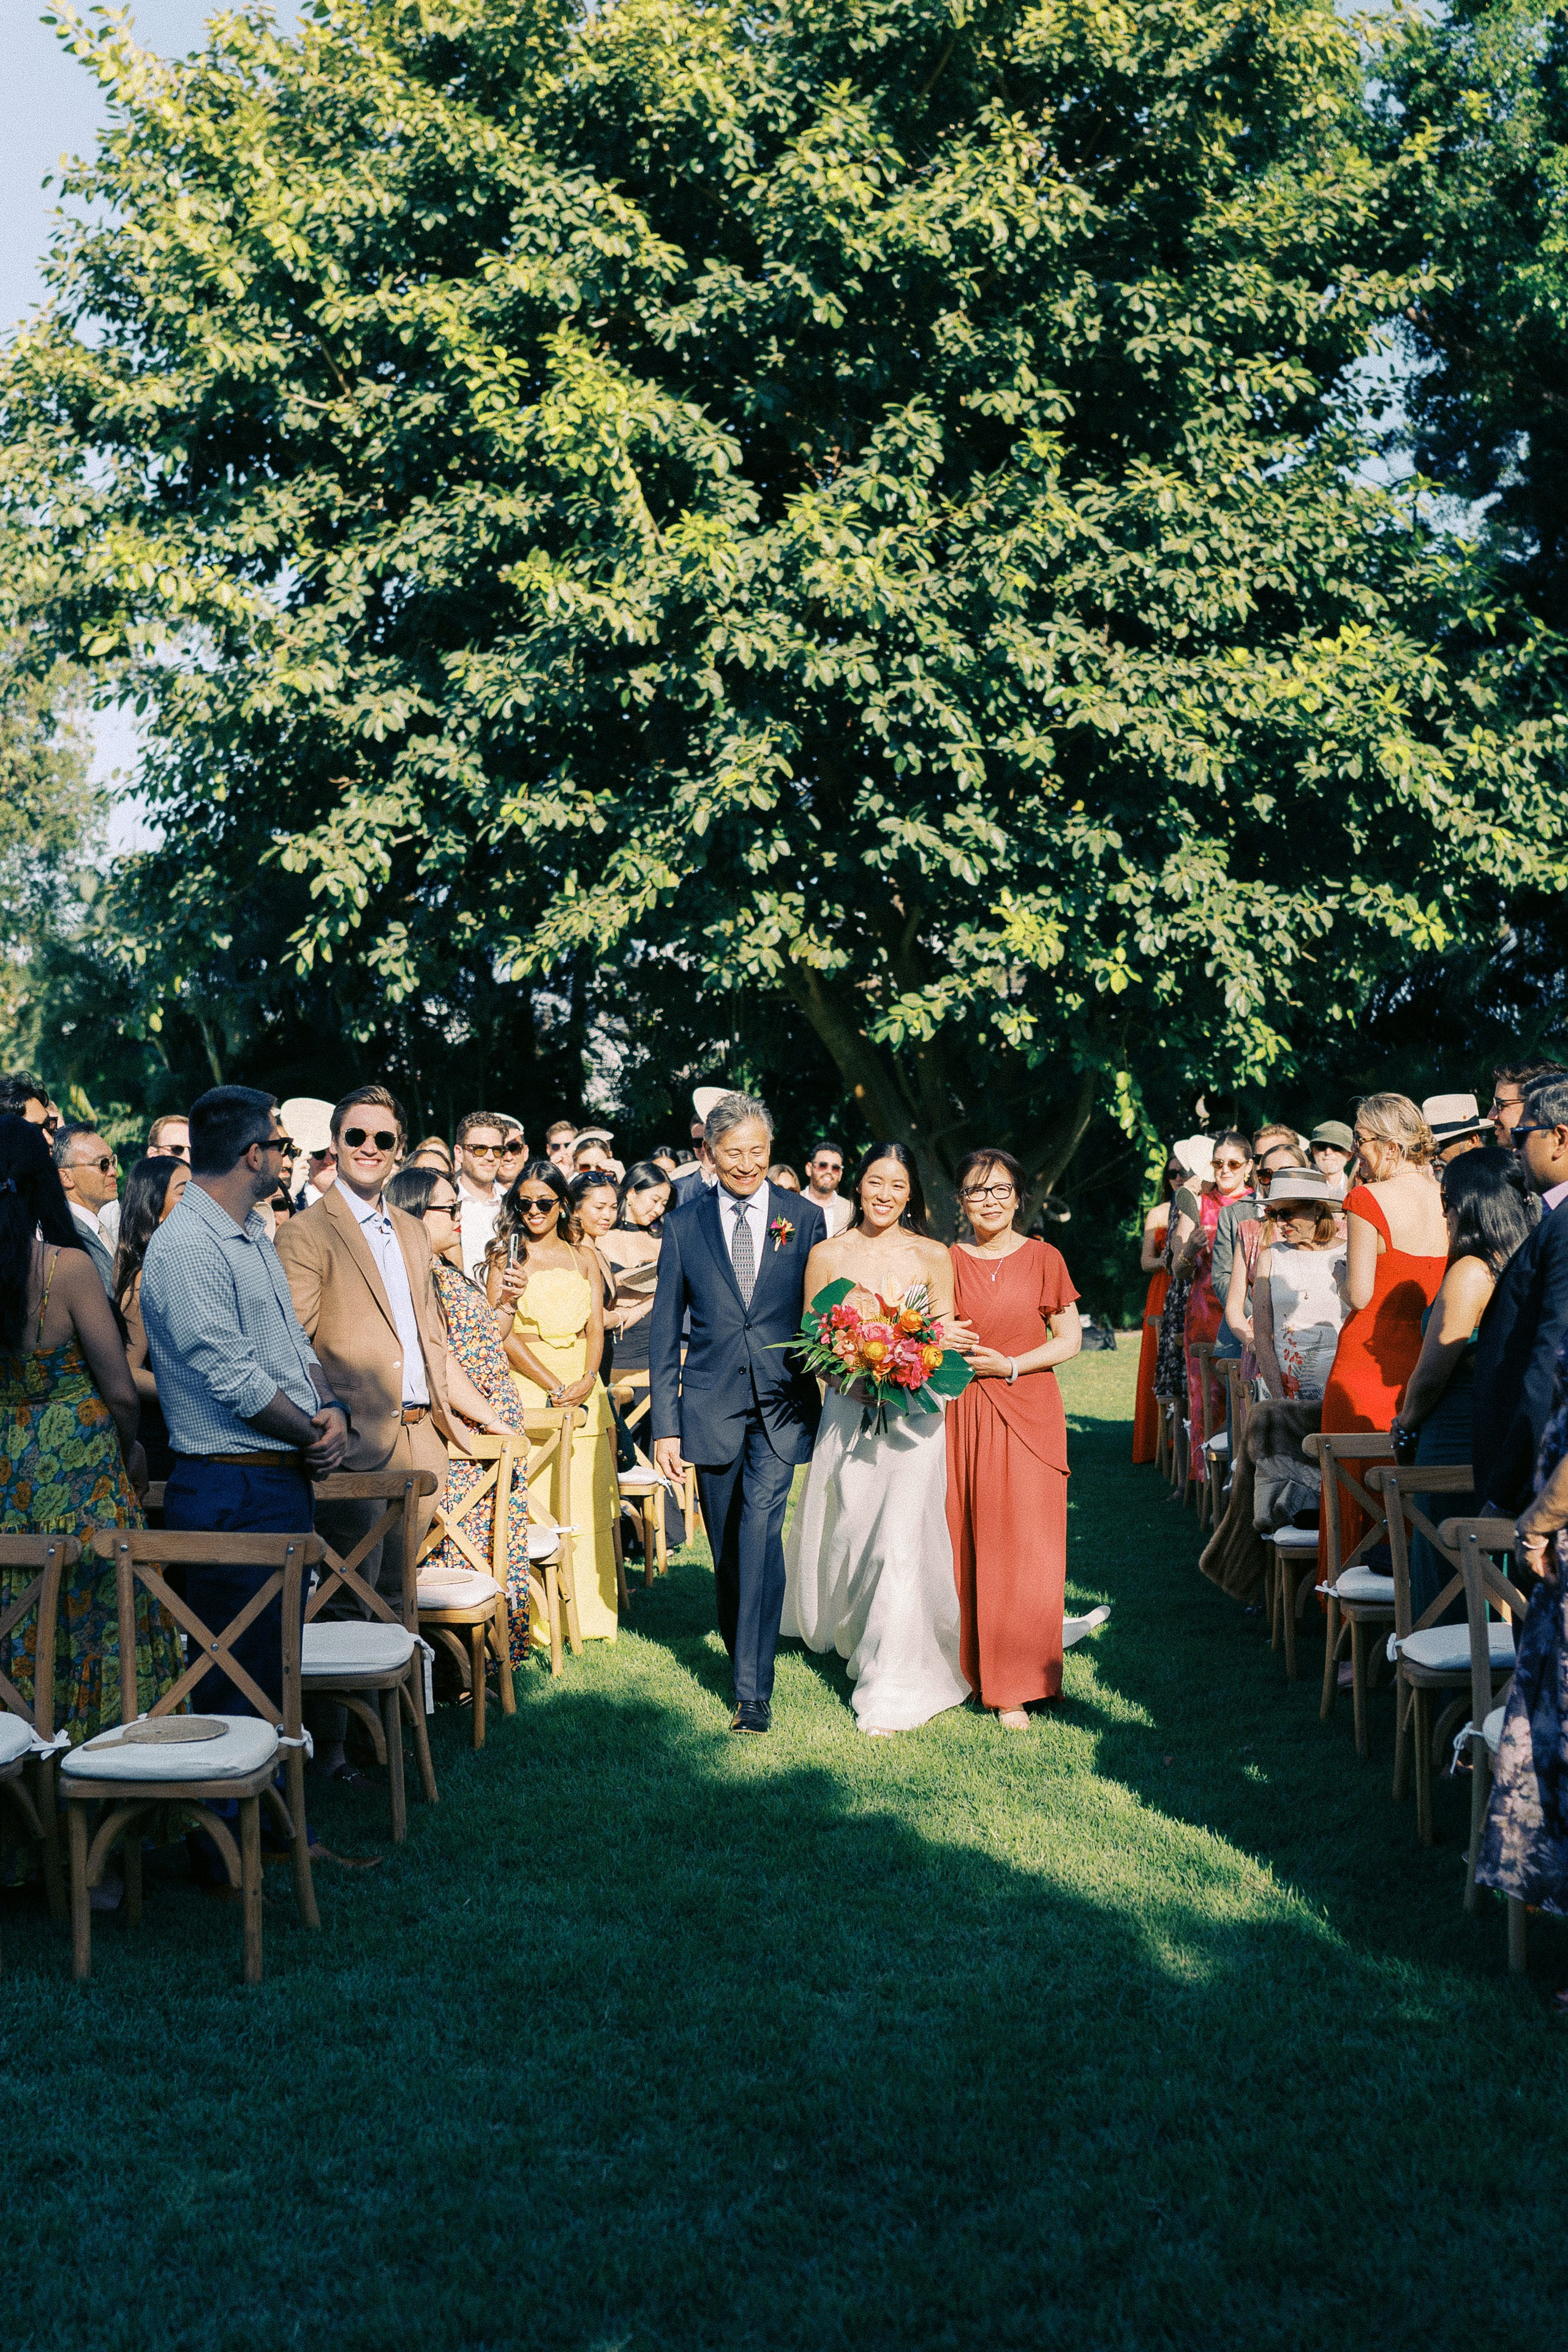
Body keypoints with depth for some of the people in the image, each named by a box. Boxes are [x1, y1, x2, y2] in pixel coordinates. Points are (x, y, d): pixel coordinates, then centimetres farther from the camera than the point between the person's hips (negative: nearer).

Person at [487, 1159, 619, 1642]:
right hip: (526, 1385, -3)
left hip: (583, 1387, 4)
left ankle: (588, 1611, 10)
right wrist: (553, 1385, -15)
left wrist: (587, 1380, -11)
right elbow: (501, 1333, -7)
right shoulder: (506, 1255, 3)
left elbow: (596, 1327, 7)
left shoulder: (584, 1256, 14)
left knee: (587, 1500, 2)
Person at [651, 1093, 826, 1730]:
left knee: (760, 1526, -17)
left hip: (782, 1405, -2)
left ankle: (754, 1688, -15)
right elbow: (664, 1330, 5)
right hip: (712, 1407, 2)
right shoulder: (684, 1224, 4)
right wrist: (665, 1425, 0)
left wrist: (833, 1406, 1)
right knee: (728, 1546, 9)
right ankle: (744, 1650, 31)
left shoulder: (805, 1217, 3)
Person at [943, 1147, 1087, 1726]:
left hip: (1028, 1415, -1)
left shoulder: (1043, 1258, 3)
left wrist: (1010, 1365, -9)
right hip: (962, 1415, 1)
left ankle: (1013, 1685, 4)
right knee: (966, 1544, 1)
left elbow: (1069, 1339, 2)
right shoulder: (948, 1262, 7)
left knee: (1021, 1548, -3)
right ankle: (970, 1668, 14)